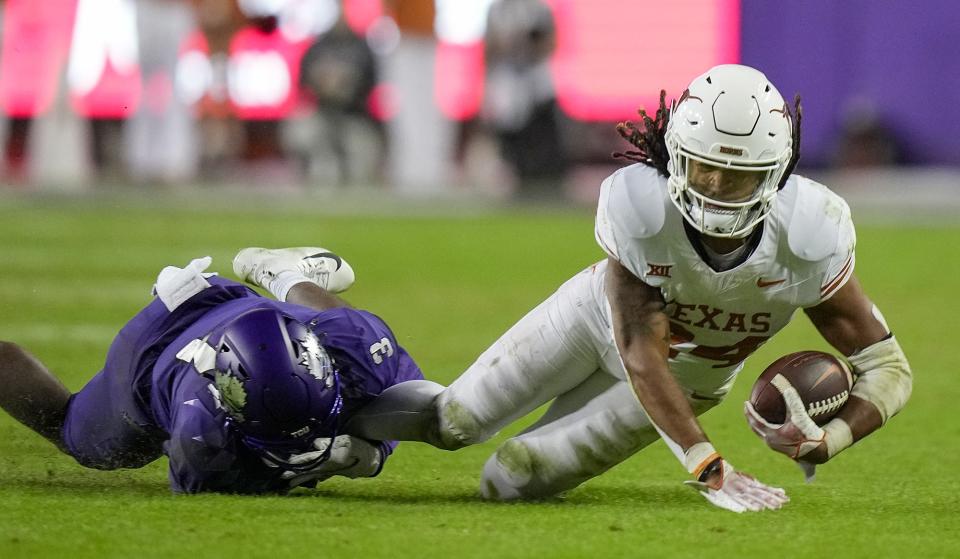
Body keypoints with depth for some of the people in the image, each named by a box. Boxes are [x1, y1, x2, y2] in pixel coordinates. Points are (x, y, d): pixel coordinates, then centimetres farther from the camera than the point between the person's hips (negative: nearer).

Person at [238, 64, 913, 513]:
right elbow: (641, 355, -34)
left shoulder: (806, 235, -34)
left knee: (509, 481, -4)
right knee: (454, 422, 0)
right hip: (603, 316, -1)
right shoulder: (638, 206, -37)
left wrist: (829, 439, -45)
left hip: (688, 381, 1)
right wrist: (710, 469, -42)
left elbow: (888, 367, -25)